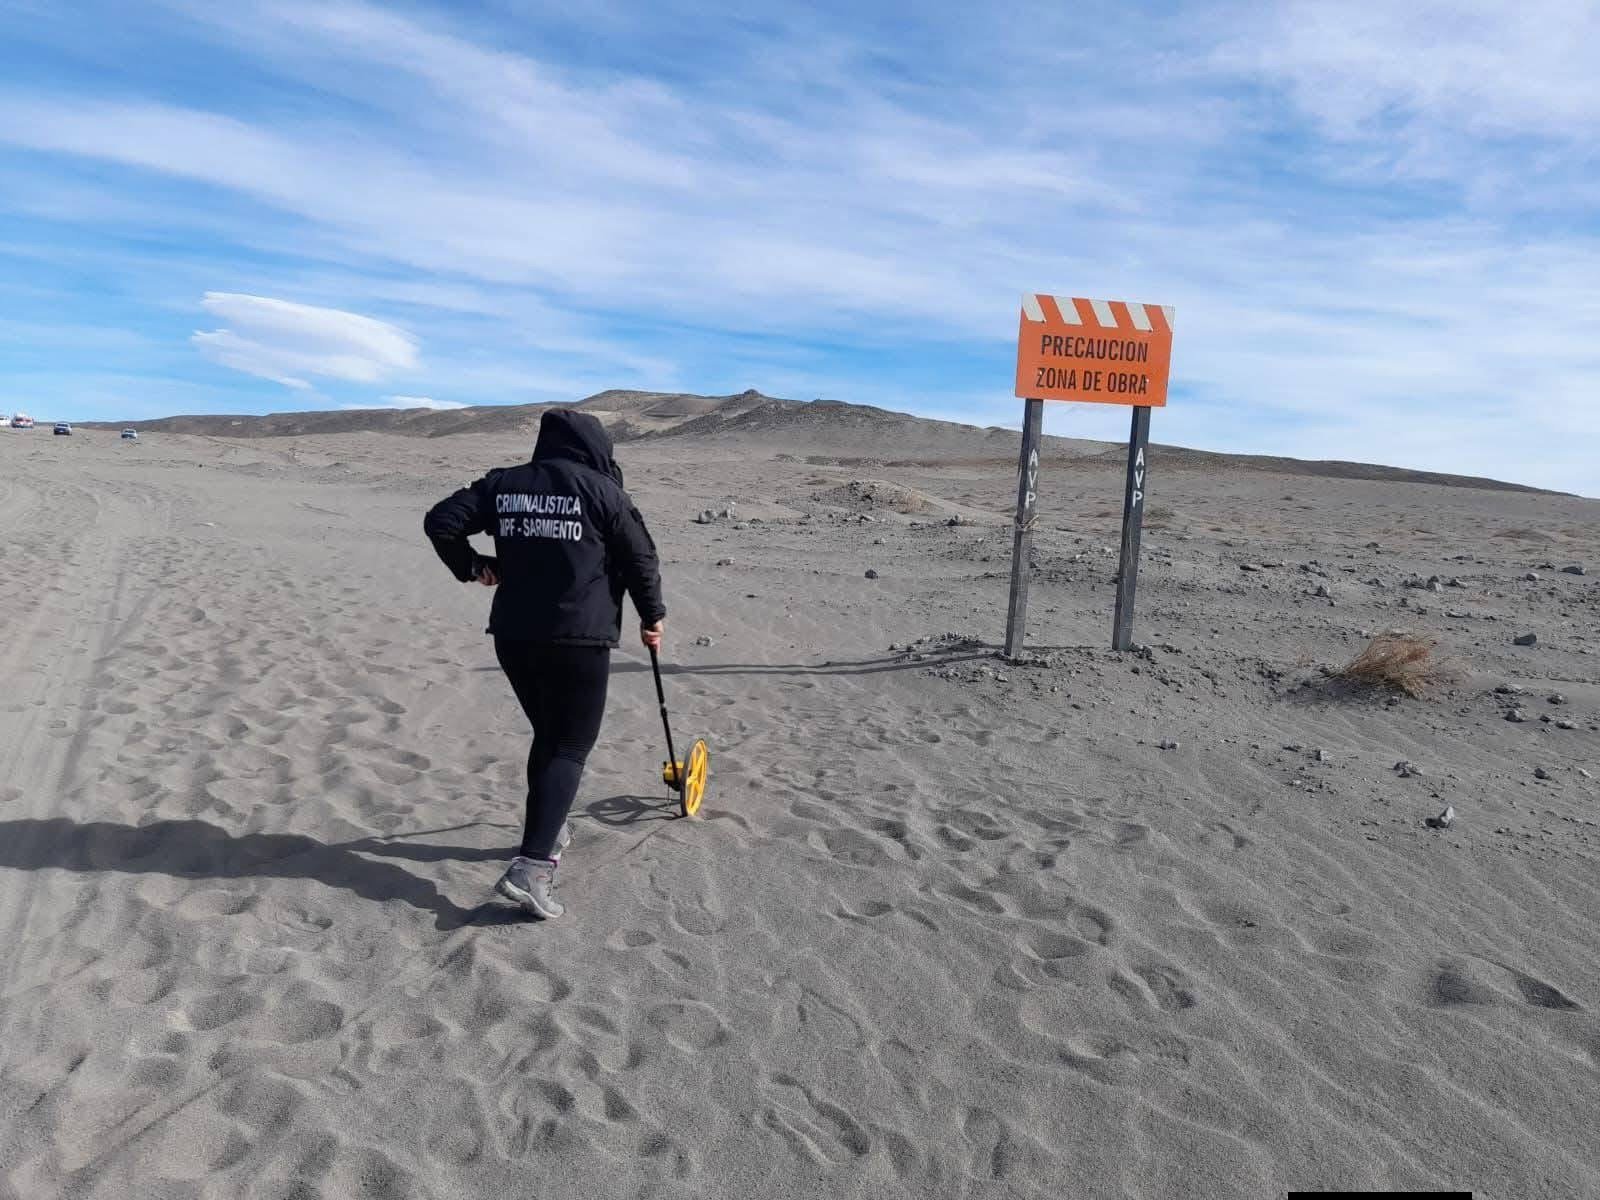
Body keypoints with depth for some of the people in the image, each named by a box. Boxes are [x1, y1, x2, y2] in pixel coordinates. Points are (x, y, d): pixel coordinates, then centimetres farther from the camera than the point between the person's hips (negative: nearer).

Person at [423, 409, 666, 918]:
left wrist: (472, 566, 20)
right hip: (580, 638, -5)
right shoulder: (600, 489, -3)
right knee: (571, 746, 0)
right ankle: (532, 865, -12)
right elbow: (640, 558, 2)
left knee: (547, 736, 22)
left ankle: (547, 832, 34)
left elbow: (440, 521, 6)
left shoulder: (502, 484, 8)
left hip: (513, 636, 5)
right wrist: (652, 616, 16)